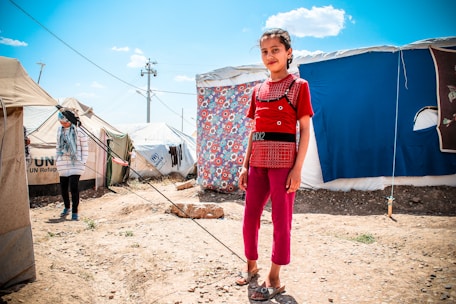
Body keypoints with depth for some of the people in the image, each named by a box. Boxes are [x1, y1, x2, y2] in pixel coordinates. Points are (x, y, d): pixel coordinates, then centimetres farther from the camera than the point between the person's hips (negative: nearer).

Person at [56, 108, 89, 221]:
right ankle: (66, 207, 33)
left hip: (75, 163, -5)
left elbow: (85, 147, -2)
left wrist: (83, 162, -5)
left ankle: (75, 212, -1)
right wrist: (57, 159, 16)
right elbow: (58, 146, 19)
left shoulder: (78, 131, -7)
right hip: (62, 163, 5)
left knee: (74, 187, -10)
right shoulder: (60, 130, 9)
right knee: (63, 187, 11)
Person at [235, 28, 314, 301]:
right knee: (250, 218, 11)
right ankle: (251, 265, 33)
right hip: (258, 161, 6)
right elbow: (254, 131, 15)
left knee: (281, 220, 2)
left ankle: (274, 280, 15)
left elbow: (305, 130, -5)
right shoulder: (258, 90, 14)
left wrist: (297, 169, -13)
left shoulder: (298, 86, 0)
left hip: (283, 160, -5)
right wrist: (245, 165, 9)